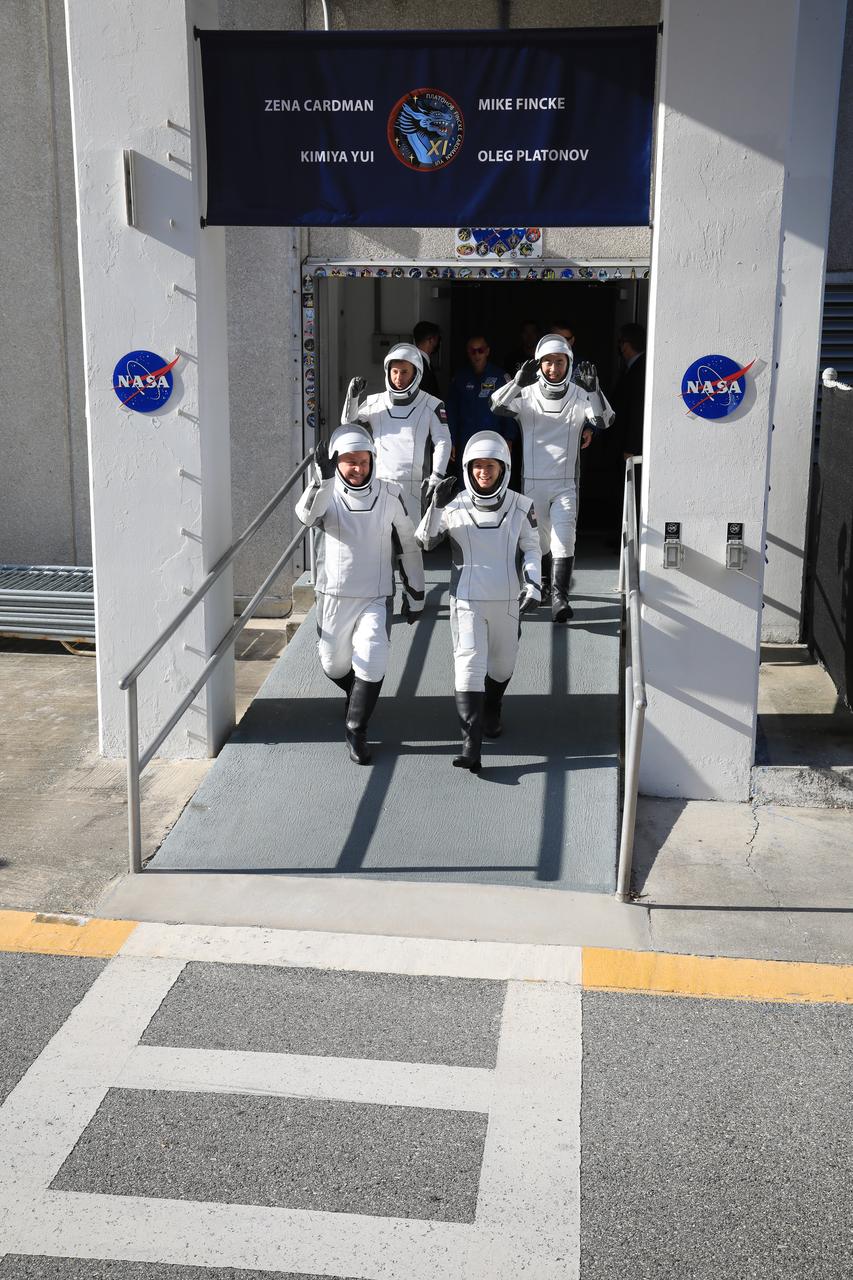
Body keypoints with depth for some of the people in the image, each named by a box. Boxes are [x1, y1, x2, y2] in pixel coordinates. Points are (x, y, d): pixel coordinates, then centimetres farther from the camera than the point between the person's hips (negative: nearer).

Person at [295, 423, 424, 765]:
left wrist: (414, 595, 10)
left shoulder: (390, 495, -3)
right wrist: (323, 478, -45)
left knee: (372, 664, -14)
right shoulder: (327, 493, -6)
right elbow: (307, 516, -30)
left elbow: (408, 546, 7)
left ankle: (356, 730, 3)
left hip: (376, 597, -1)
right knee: (334, 665, 13)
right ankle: (356, 695, 46)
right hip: (333, 596, 1)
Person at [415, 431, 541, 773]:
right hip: (467, 600, -2)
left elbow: (531, 549, 6)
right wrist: (435, 507, -16)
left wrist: (533, 585, -9)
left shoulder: (520, 506, -1)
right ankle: (471, 745, -18)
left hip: (506, 601, 2)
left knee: (501, 666, 17)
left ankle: (492, 711, 50)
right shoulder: (455, 506, -3)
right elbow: (423, 542, -2)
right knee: (469, 665, -14)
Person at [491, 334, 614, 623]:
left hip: (565, 483, -1)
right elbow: (497, 406, -18)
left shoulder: (579, 396, -3)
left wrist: (593, 390, -32)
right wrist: (518, 382, -34)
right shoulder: (527, 395, -2)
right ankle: (542, 582, 42)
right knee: (539, 540, 16)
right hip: (533, 481, 1)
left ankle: (559, 598, -17)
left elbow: (604, 420, -16)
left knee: (563, 541, -15)